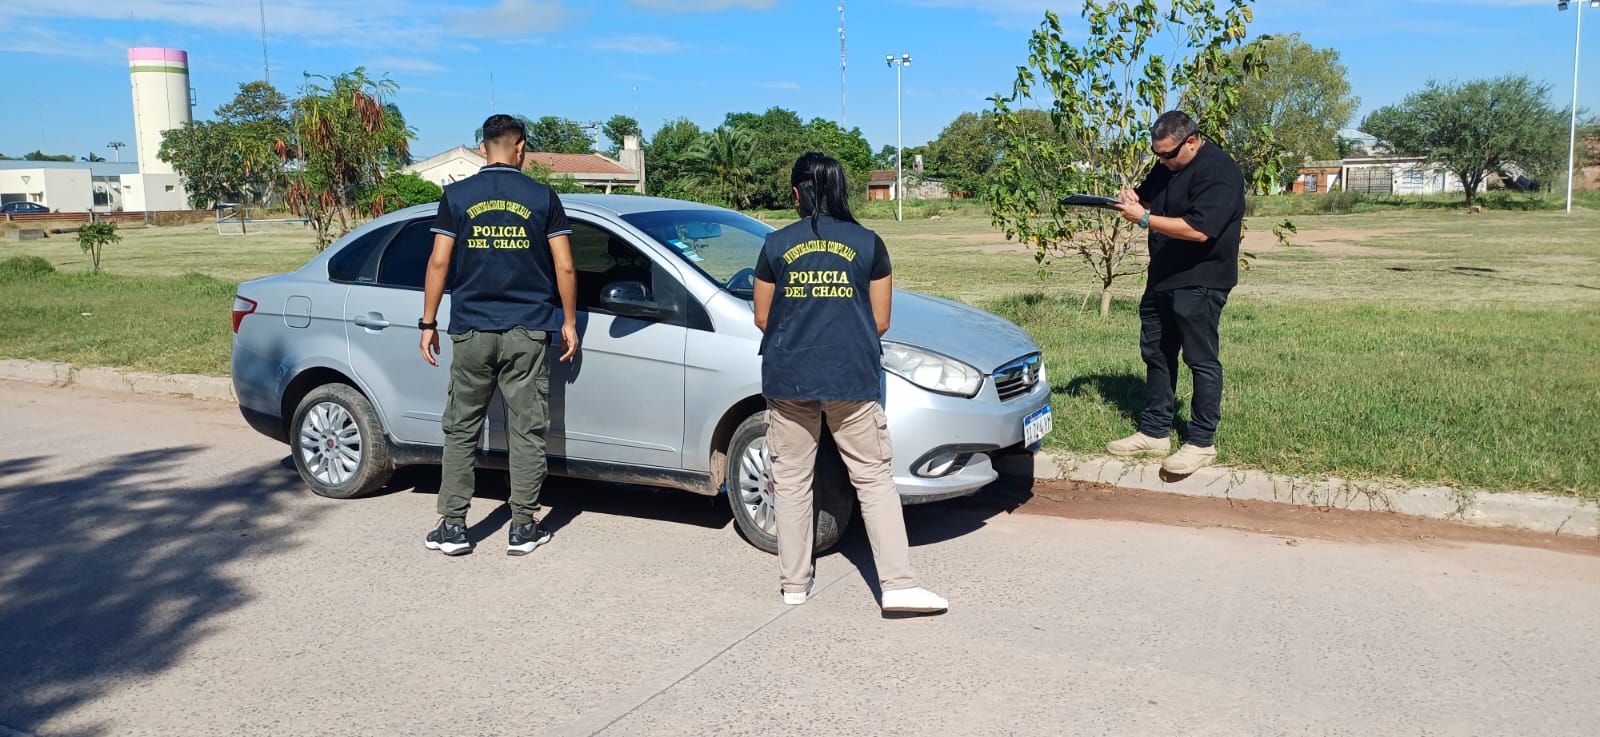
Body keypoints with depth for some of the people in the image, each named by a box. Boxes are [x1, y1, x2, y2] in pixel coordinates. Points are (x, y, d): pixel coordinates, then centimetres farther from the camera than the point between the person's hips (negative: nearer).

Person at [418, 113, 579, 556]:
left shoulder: (457, 196, 3)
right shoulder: (542, 197, 1)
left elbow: (439, 263, -1)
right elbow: (564, 268, -1)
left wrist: (428, 323, 6)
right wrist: (568, 322, 8)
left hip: (471, 330, 1)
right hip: (527, 331, -1)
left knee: (461, 429, 10)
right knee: (526, 430, 5)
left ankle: (453, 526, 11)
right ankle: (523, 528, 10)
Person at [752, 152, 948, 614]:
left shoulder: (777, 245, 2)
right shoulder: (868, 244, 0)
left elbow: (763, 318, 8)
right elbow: (880, 322, 4)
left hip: (788, 379, 1)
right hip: (852, 379, -1)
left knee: (792, 479, 12)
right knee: (874, 479, 3)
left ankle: (794, 582, 19)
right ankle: (898, 586, -1)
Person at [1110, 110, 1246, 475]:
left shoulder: (1219, 171, -18)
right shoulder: (1166, 165, 9)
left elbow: (1198, 229, -27)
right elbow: (1147, 199, 23)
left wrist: (1144, 218, -24)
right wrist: (1133, 200, -1)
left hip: (1199, 282, -9)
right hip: (1163, 278, 9)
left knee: (1201, 360, -2)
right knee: (1156, 354, 12)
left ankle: (1202, 442, 6)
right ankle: (1154, 432, 22)